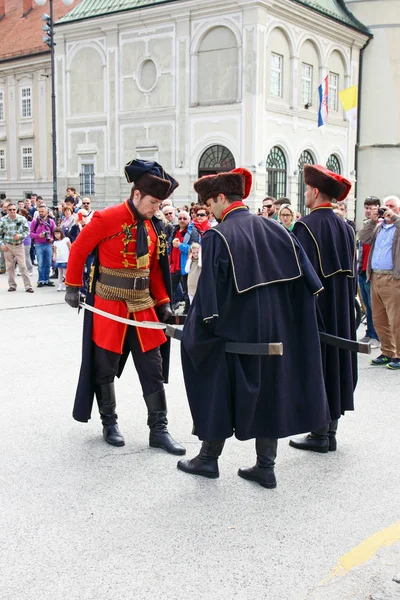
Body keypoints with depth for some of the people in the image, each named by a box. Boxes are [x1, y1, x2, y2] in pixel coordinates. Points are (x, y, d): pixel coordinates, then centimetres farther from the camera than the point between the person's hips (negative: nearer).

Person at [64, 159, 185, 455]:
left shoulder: (155, 226, 5)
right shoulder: (107, 218, -13)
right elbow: (79, 250, -4)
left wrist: (163, 303, 6)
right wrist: (73, 288, -2)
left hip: (142, 305, 5)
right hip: (109, 305, -5)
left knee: (153, 368, 5)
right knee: (105, 367, 6)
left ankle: (159, 430, 13)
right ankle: (110, 423, 24)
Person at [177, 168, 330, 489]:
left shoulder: (218, 236, -13)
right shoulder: (274, 229, 4)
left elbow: (209, 289, -16)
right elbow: (306, 275, 4)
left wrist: (199, 329, -8)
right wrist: (295, 315, 11)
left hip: (233, 331, -5)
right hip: (273, 331, 5)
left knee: (220, 392, 11)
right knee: (268, 390, 13)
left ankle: (209, 458, 25)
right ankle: (266, 467, 19)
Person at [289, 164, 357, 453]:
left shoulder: (307, 226, -14)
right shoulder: (345, 227, 8)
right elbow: (352, 272, 12)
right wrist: (347, 303, 18)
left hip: (314, 309, -7)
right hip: (341, 310, 7)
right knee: (336, 364, 12)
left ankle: (319, 434, 7)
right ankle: (331, 432, 21)